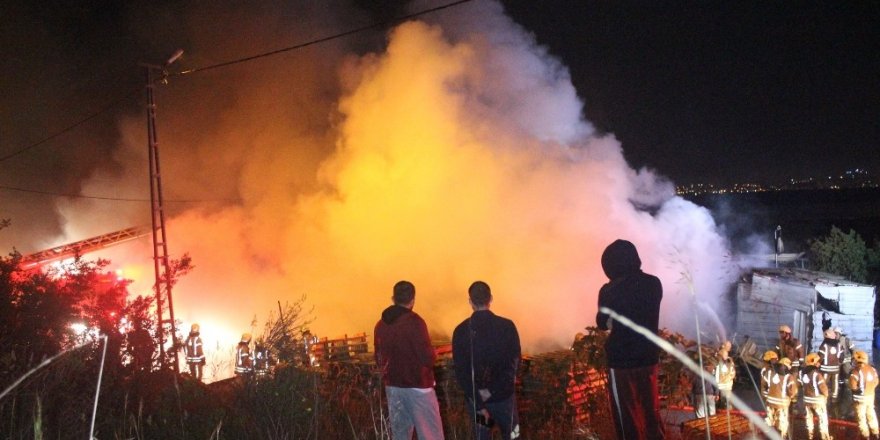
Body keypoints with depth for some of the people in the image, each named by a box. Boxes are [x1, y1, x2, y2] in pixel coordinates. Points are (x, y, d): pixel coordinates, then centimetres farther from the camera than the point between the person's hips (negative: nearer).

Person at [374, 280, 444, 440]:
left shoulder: (381, 324, 4)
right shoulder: (414, 321, -14)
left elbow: (379, 359, 12)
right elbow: (428, 357, -17)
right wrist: (433, 355, 4)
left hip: (393, 387, 6)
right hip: (418, 386, -6)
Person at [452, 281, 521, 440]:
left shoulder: (461, 331, -8)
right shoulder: (507, 326, -10)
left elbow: (461, 372, -11)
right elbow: (514, 362, -13)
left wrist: (478, 403, -10)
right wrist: (494, 389, -14)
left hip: (476, 397, 1)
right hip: (503, 395, -1)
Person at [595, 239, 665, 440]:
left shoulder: (610, 291, -15)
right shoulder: (654, 284, -1)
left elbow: (603, 323, -1)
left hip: (622, 359, -5)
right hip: (649, 356, 5)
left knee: (626, 415, 7)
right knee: (651, 411, 19)